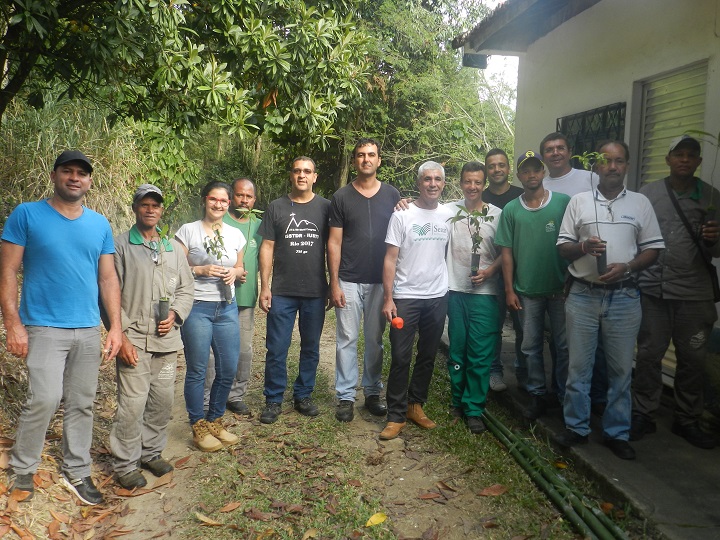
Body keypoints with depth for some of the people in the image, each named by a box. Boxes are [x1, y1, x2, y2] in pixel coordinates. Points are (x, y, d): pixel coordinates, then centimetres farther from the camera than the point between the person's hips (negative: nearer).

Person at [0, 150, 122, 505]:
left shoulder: (100, 224, 8)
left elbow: (108, 278, 9)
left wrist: (116, 326, 3)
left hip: (89, 331, 4)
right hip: (44, 328, -4)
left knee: (82, 405, 10)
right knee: (45, 399, -11)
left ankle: (76, 472, 25)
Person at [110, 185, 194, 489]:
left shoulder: (174, 249, 14)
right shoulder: (121, 246, -2)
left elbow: (186, 288, 16)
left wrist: (175, 314, -3)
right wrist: (121, 336, -11)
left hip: (167, 341, 5)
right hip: (135, 341, -5)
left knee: (163, 402, 12)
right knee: (132, 405, -4)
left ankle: (151, 452, 30)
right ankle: (125, 464, 12)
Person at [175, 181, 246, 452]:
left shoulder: (235, 234, 10)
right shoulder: (188, 231, -3)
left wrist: (234, 272, -1)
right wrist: (200, 270, -17)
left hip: (227, 308, 5)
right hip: (197, 307, -4)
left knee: (228, 369, 7)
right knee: (197, 370, 2)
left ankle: (215, 420, 27)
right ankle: (199, 427, 18)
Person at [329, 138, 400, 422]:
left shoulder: (392, 195, 5)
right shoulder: (341, 197, 1)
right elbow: (334, 242, 0)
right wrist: (334, 283, -6)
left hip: (380, 280, 2)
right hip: (349, 280, -1)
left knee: (375, 339, 10)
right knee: (347, 339, 2)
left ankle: (373, 392, 22)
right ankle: (345, 396, 11)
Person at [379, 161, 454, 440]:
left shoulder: (449, 216, 6)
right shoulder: (402, 215, -6)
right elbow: (390, 259, -7)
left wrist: (451, 287, 4)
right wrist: (388, 299, -12)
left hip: (438, 297, 4)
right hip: (406, 297, -4)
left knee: (428, 356, 13)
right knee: (401, 357, -2)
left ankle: (415, 405, 28)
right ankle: (396, 416, 8)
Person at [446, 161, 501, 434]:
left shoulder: (497, 214, 3)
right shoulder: (450, 210, 4)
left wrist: (490, 271, -9)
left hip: (485, 292, -1)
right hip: (455, 289, 1)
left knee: (480, 353, -1)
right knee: (456, 349, 10)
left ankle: (474, 409, 10)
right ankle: (459, 400, 26)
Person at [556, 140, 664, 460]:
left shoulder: (640, 203, 6)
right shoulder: (579, 202, 6)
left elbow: (652, 249, 5)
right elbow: (562, 247, 5)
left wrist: (626, 267, -13)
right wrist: (583, 247, -16)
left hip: (624, 297, 0)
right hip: (583, 295, 0)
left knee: (620, 369, 6)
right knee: (578, 366, 6)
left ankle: (617, 433, 20)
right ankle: (576, 427, 20)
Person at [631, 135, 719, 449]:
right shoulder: (647, 194, 5)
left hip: (694, 293, 1)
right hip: (652, 289, -1)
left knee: (693, 359, 7)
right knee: (649, 355, 4)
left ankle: (687, 420, 23)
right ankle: (643, 415, 18)